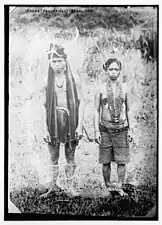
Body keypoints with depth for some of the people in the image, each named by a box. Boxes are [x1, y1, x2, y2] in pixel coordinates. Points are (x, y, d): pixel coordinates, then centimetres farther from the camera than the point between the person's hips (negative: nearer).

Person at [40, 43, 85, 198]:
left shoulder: (73, 80, 1)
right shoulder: (47, 81, 5)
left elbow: (81, 102, -1)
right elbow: (45, 106, 6)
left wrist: (79, 125, -7)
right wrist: (45, 127, 0)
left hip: (70, 121, -1)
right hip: (53, 121, 1)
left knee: (70, 155, 6)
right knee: (53, 156, 5)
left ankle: (70, 186, 16)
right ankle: (53, 185, 17)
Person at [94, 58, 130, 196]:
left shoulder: (124, 88, 5)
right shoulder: (101, 89, 1)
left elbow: (128, 109, 11)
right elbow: (96, 110, 2)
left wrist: (130, 129, 9)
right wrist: (96, 130, -4)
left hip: (121, 129, 1)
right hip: (105, 129, -1)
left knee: (122, 161, 2)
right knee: (106, 161, 6)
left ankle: (120, 188, 16)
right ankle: (108, 187, 20)